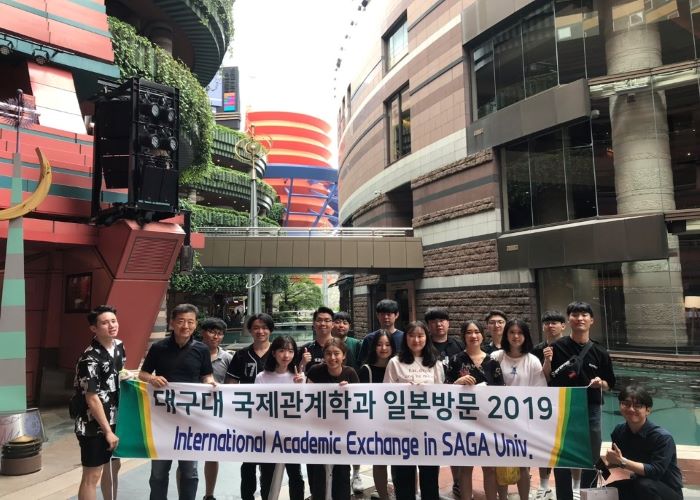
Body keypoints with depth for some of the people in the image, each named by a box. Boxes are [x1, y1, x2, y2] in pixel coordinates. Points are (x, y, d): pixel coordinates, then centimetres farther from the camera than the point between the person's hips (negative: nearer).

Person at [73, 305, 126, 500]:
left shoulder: (119, 346, 2)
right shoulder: (90, 359, -22)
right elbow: (92, 398, -21)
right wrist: (107, 431, -18)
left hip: (114, 420, 8)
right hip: (94, 425, -8)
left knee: (112, 467, 19)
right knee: (92, 476, 2)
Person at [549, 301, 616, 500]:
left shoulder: (599, 352, 1)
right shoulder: (557, 347, -6)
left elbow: (609, 384, 9)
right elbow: (545, 380, -3)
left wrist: (600, 383, -12)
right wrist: (547, 362, -21)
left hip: (590, 411, 2)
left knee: (591, 461, 15)